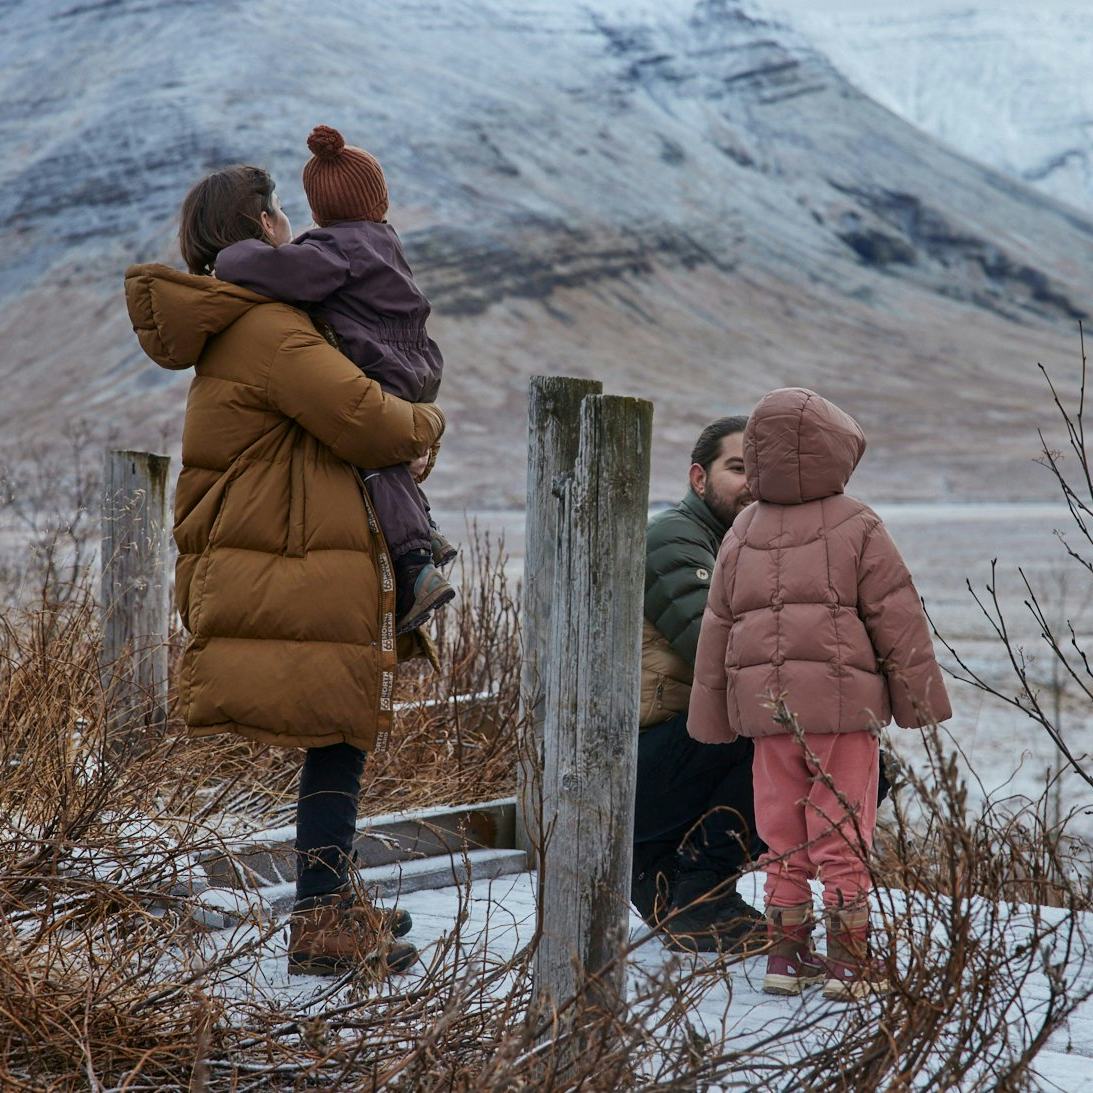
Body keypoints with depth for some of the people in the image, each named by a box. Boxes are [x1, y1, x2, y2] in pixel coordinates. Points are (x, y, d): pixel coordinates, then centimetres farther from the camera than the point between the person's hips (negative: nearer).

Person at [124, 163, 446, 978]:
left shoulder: (232, 328, 17)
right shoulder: (266, 329, -16)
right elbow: (362, 418, -21)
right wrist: (428, 422, -1)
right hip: (301, 578, -10)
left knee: (338, 741, 17)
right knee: (337, 743, -5)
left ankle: (333, 910, 26)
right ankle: (322, 927, -1)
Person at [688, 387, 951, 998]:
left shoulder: (743, 534, 9)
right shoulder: (858, 529, -3)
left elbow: (717, 630, 13)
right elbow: (899, 620, -3)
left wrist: (712, 718, 20)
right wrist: (920, 700, 5)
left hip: (765, 707, 4)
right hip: (843, 702, -4)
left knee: (783, 835, 11)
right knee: (843, 834, 0)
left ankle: (787, 955, 15)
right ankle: (850, 962, 3)